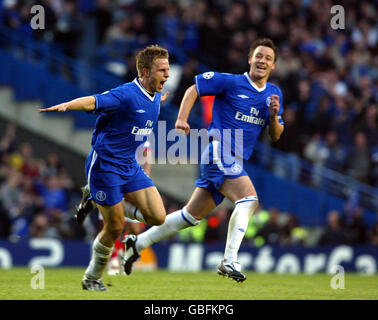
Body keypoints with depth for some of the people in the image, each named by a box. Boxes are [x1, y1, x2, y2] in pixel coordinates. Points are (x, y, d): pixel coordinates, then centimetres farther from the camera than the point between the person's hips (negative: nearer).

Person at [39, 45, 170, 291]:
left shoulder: (154, 97, 6)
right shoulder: (126, 94, -21)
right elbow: (93, 102, -35)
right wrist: (66, 106, -54)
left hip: (130, 166, 8)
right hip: (105, 166, -8)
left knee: (158, 217, -5)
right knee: (115, 228, -4)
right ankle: (92, 278, 17)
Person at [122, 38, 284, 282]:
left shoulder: (274, 94, 13)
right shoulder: (231, 82, -6)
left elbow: (275, 136, 14)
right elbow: (193, 89, 1)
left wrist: (274, 116, -6)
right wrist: (182, 118, -11)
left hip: (235, 162, 7)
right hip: (220, 154, -7)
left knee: (192, 216, 10)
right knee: (249, 198, -27)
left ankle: (138, 243, 20)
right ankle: (230, 261, -27)